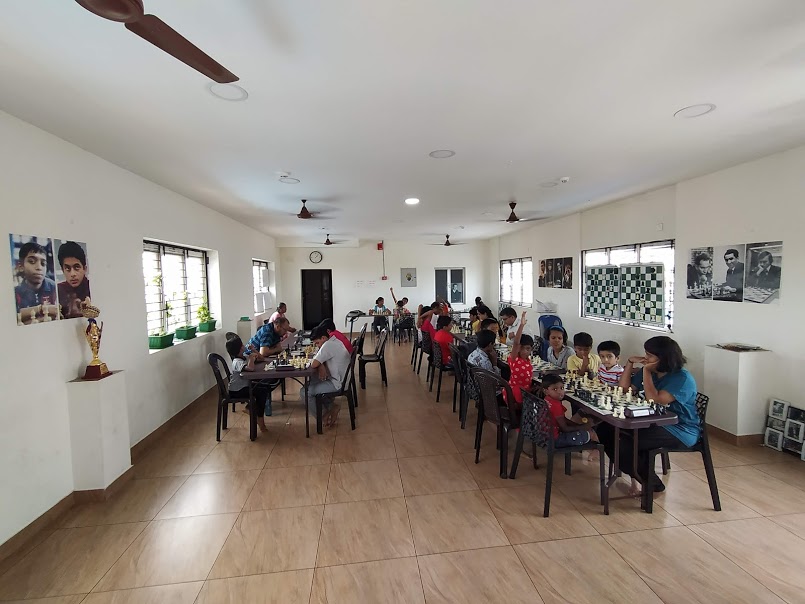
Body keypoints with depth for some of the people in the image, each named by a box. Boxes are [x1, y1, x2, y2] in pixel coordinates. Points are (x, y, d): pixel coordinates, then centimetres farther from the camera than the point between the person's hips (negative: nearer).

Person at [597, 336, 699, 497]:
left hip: (680, 431, -8)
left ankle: (653, 484, 2)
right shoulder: (651, 371, 6)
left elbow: (655, 400, -27)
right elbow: (624, 389, 10)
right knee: (605, 430, -7)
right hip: (654, 423, 8)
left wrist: (646, 372, -21)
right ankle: (635, 475, 8)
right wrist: (630, 362, 1)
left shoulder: (683, 379, -16)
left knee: (625, 443, -27)